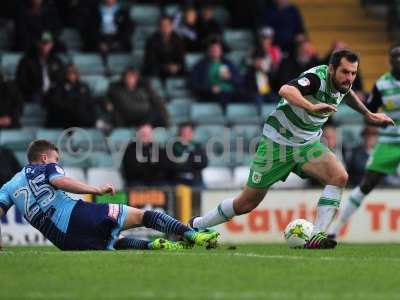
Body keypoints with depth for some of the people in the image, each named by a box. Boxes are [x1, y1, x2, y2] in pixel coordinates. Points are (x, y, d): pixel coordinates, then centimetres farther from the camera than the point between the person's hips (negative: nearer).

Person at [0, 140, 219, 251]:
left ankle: (152, 246, -8)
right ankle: (192, 235, -16)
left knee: (115, 244, 23)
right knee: (141, 215, 0)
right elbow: (60, 182, -10)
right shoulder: (46, 168, 12)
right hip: (76, 214, -5)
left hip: (64, 241, 5)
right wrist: (97, 190, -9)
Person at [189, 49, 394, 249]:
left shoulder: (343, 83, -3)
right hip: (278, 141, -6)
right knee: (247, 203, 1)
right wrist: (311, 107, -63)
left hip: (307, 144, 6)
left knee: (339, 177, -22)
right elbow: (286, 90, -48)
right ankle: (195, 226, 24)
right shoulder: (317, 77, -27)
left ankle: (316, 238, -22)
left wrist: (369, 115, 32)